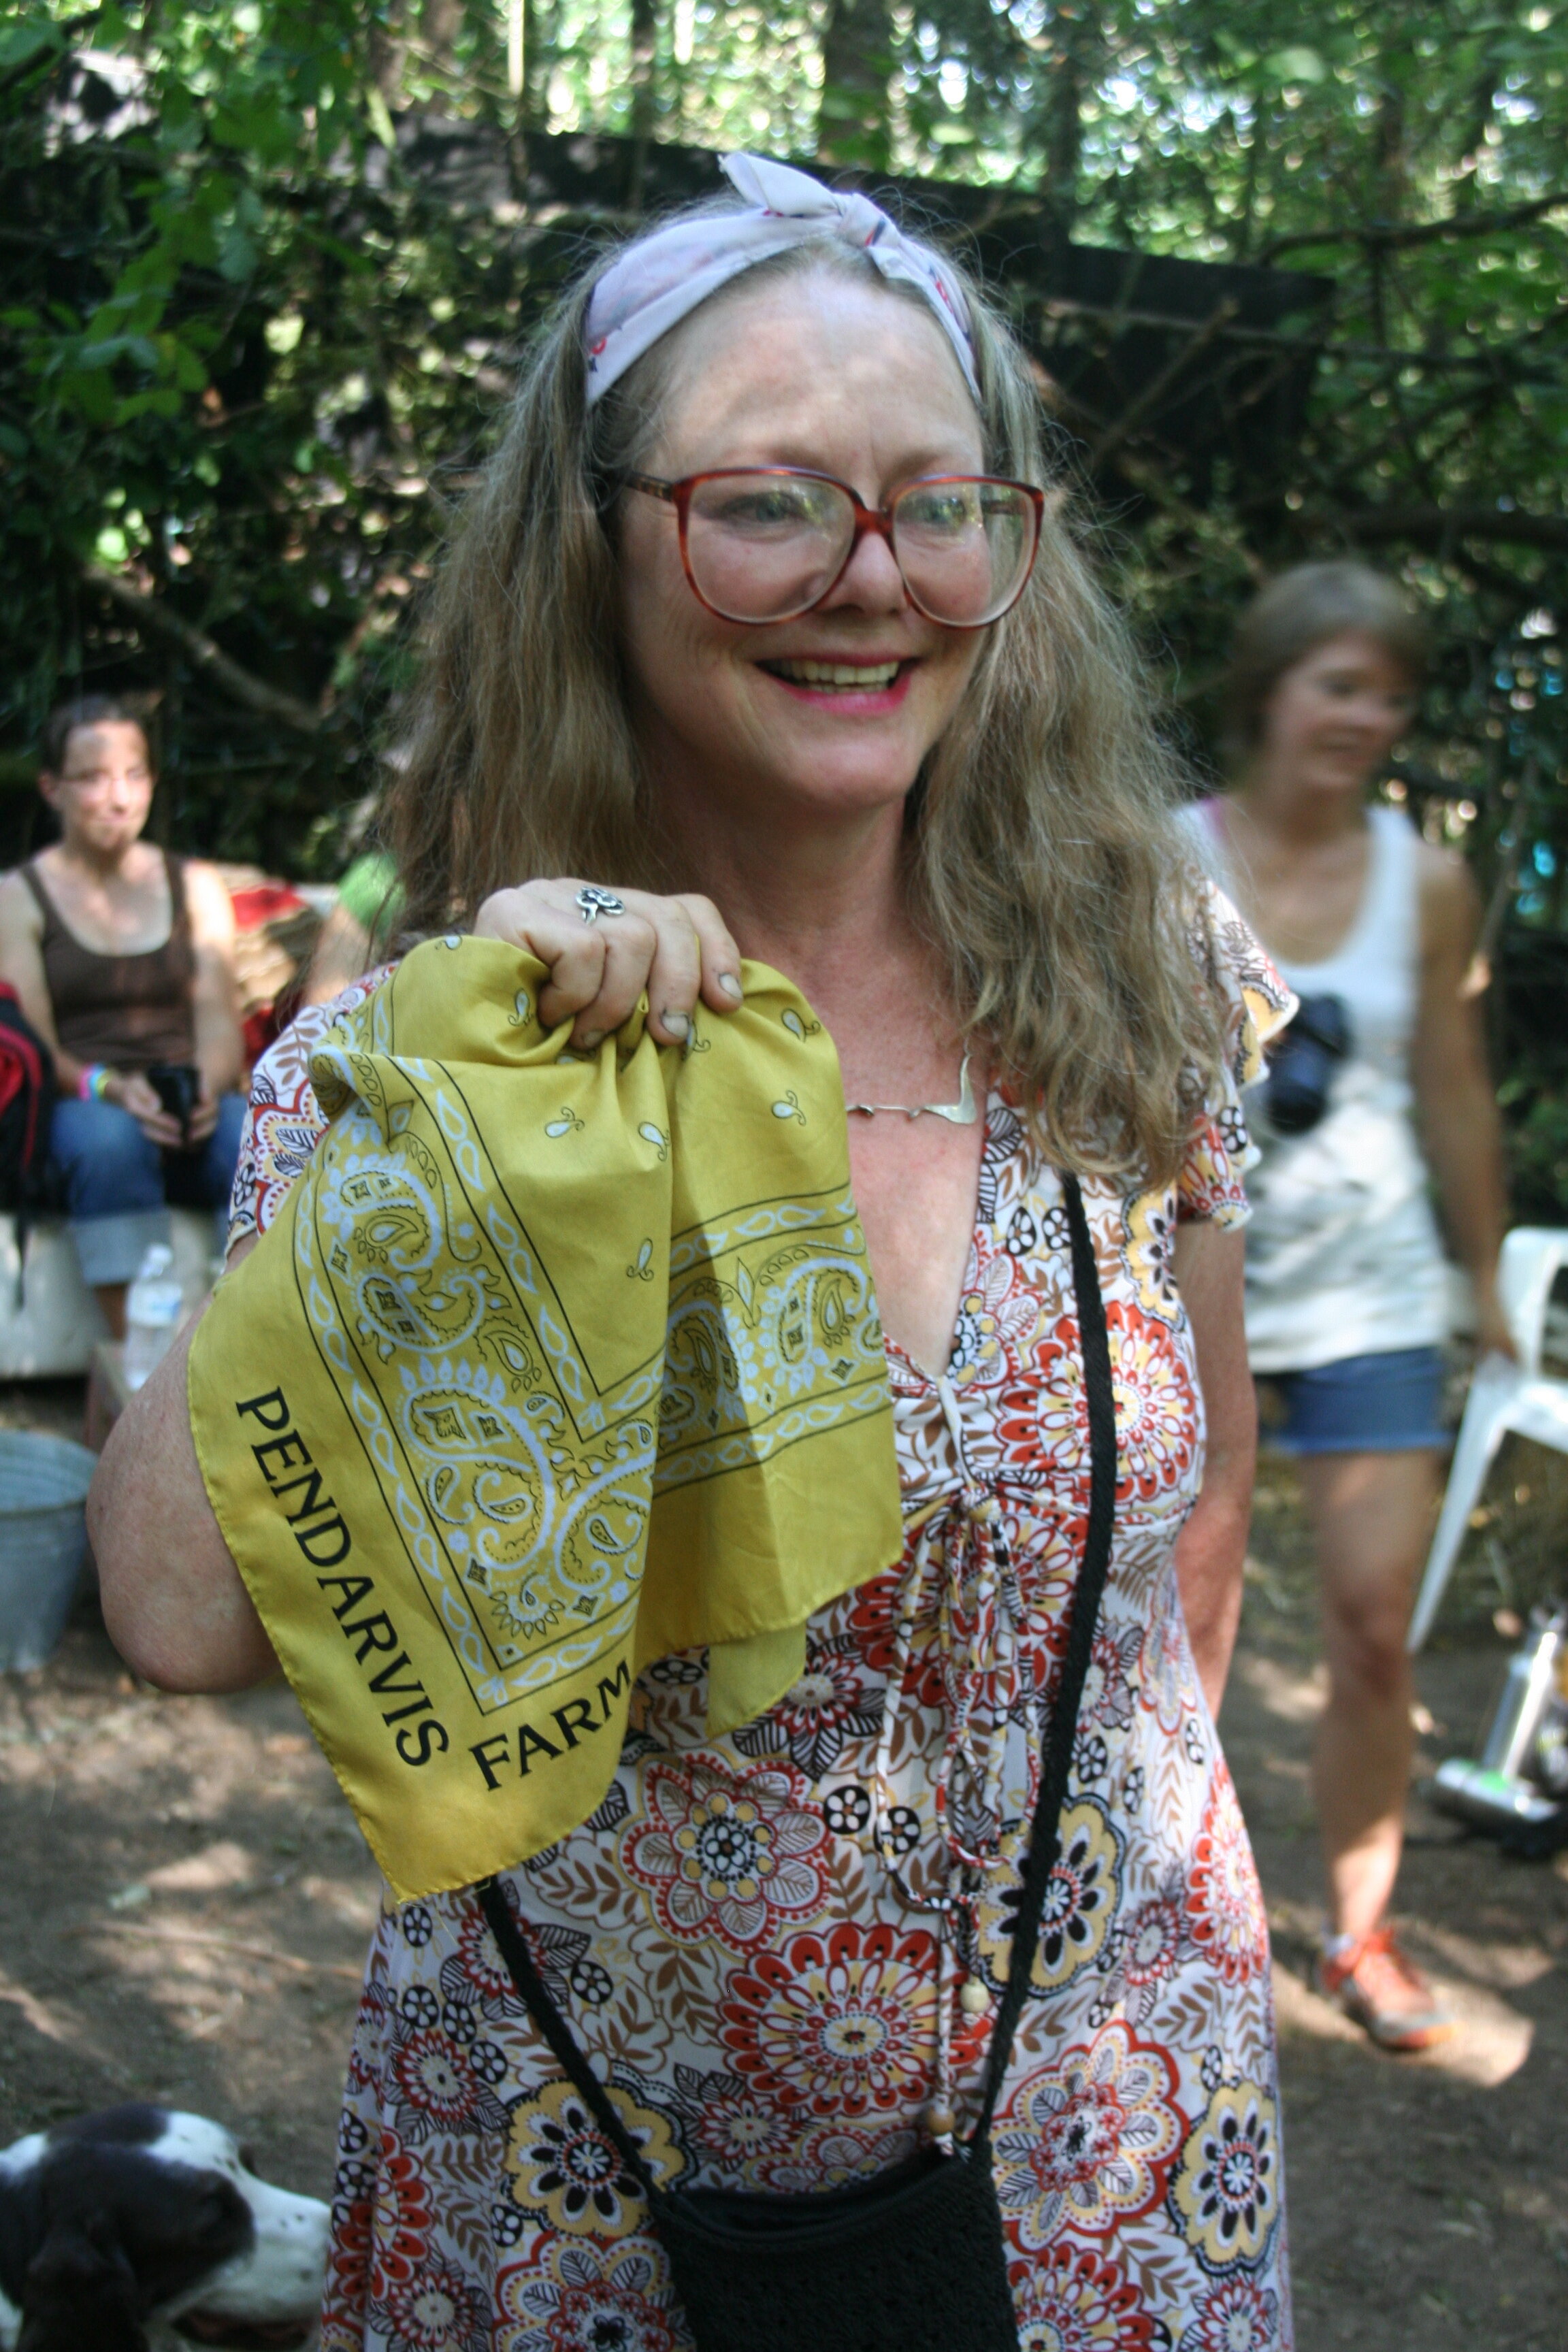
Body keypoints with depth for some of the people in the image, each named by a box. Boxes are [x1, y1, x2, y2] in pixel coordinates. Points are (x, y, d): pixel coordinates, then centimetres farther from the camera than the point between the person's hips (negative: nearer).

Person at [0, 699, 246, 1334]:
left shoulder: (195, 887, 19)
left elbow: (220, 1020, 8)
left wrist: (209, 1086, -16)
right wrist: (109, 1087, -22)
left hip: (193, 1113, 2)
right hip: (79, 1109, -2)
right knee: (108, 1138, -38)